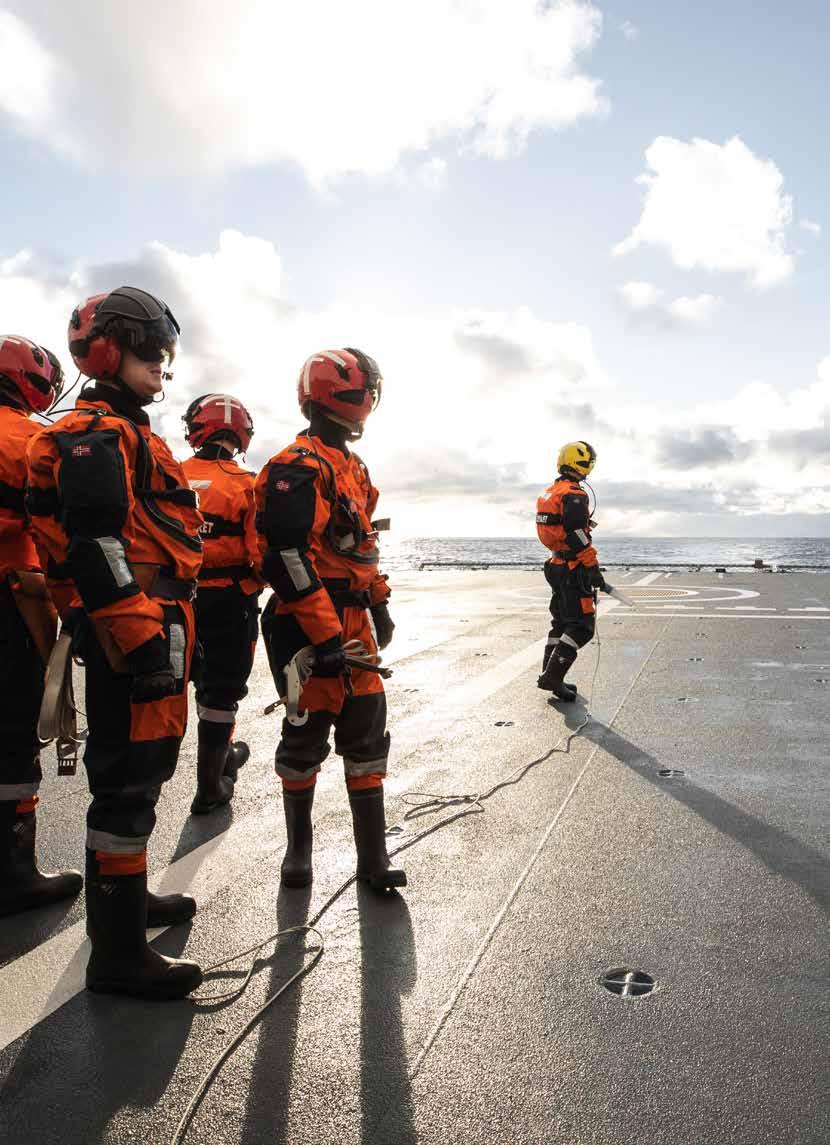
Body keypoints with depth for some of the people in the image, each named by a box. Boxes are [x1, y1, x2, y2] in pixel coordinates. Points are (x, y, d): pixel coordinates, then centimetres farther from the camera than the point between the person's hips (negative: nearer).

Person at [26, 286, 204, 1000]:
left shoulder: (129, 434, 22)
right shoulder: (94, 435, -10)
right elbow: (95, 549, -21)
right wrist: (143, 642, -26)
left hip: (155, 625, 11)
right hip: (133, 629, -11)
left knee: (140, 769, 20)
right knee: (130, 778, -6)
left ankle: (125, 895, 37)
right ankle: (118, 954, 5)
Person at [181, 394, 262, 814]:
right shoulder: (244, 485, -13)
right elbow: (260, 553, -17)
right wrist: (256, 583, 4)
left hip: (181, 597, 5)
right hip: (230, 601, -4)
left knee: (206, 680, 22)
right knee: (221, 689, 5)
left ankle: (221, 753, 41)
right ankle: (210, 786, 13)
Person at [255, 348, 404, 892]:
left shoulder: (353, 467, 17)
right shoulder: (296, 469, -13)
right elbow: (288, 562, -21)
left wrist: (379, 606, 22)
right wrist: (326, 639, -22)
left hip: (353, 622, 9)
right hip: (308, 627, -8)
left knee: (367, 737, 9)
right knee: (306, 740, 6)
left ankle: (373, 854, 18)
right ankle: (299, 847, 26)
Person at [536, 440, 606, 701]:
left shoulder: (549, 493, 15)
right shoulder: (574, 494, -15)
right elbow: (576, 534, -24)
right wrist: (593, 567, -19)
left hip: (556, 566, 10)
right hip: (574, 569, -10)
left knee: (561, 622, 17)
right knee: (582, 626, -5)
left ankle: (549, 676, 21)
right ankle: (552, 676, -10)